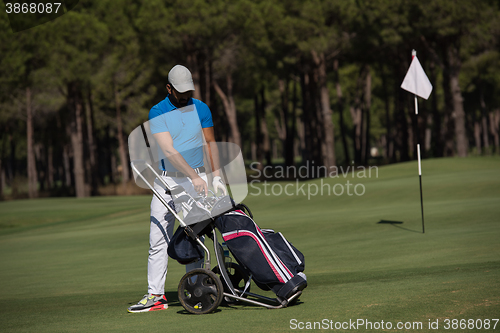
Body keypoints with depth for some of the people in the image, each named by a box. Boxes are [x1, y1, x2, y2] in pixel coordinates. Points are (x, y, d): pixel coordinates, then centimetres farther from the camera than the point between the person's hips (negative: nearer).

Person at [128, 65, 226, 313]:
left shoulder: (201, 109, 5)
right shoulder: (157, 113, -6)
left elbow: (210, 143, 14)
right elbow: (169, 151, -16)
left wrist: (216, 176, 3)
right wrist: (194, 176, -24)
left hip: (196, 180, 1)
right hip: (167, 180, -1)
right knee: (159, 239, -4)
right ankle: (155, 295, -1)